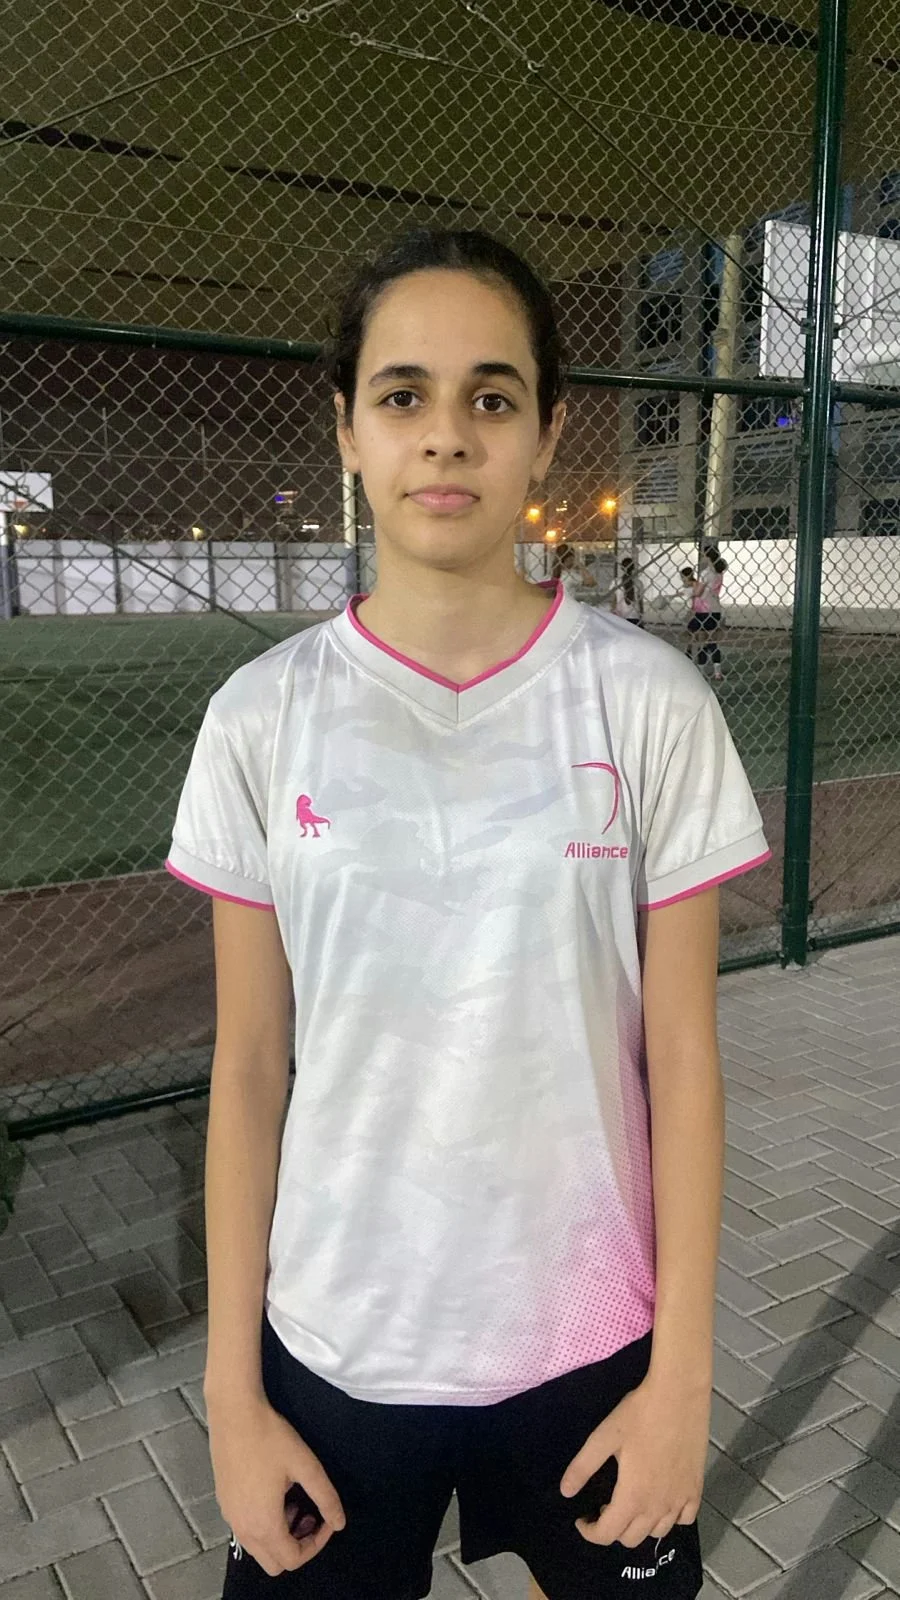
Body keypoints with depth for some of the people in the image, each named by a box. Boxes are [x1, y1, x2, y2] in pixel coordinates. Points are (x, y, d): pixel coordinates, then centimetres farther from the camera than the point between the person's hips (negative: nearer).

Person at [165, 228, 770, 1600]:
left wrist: (683, 1371, -3)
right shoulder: (264, 717, -8)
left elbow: (682, 1054, -6)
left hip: (588, 1340, 0)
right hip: (334, 1349, 1)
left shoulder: (649, 703, -10)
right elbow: (248, 1064, -3)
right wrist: (231, 1388, 0)